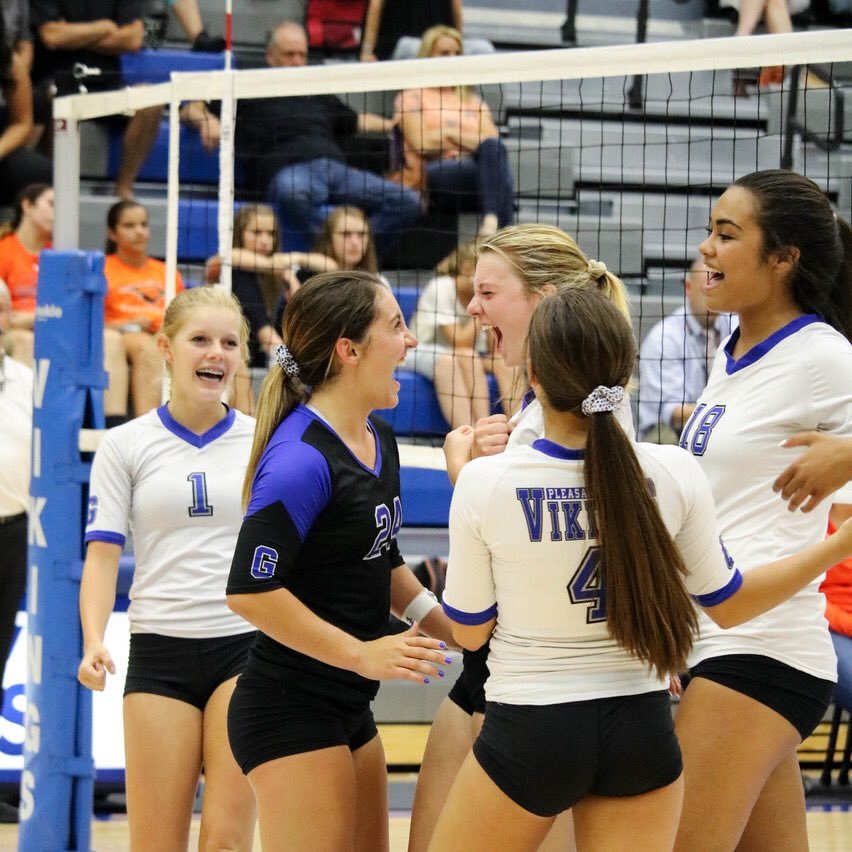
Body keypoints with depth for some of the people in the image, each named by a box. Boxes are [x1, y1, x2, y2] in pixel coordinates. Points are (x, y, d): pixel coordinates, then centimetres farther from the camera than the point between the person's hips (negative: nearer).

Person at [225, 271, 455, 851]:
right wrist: (363, 655, -20)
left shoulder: (379, 440, 9)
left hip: (348, 711, 10)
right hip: (290, 714, -9)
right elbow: (250, 590, -24)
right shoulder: (301, 457, -20)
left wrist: (442, 623, 10)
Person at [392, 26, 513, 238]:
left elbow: (493, 139, 14)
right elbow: (422, 144, 1)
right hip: (433, 175, -4)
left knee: (493, 149, -34)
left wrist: (453, 136, -2)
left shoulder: (473, 101, 33)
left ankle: (492, 221, -57)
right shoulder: (412, 97, 19)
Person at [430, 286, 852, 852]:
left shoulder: (485, 484, -15)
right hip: (641, 731, 3)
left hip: (529, 735, -3)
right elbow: (727, 605, 5)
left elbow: (469, 631, -2)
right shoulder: (675, 475, -9)